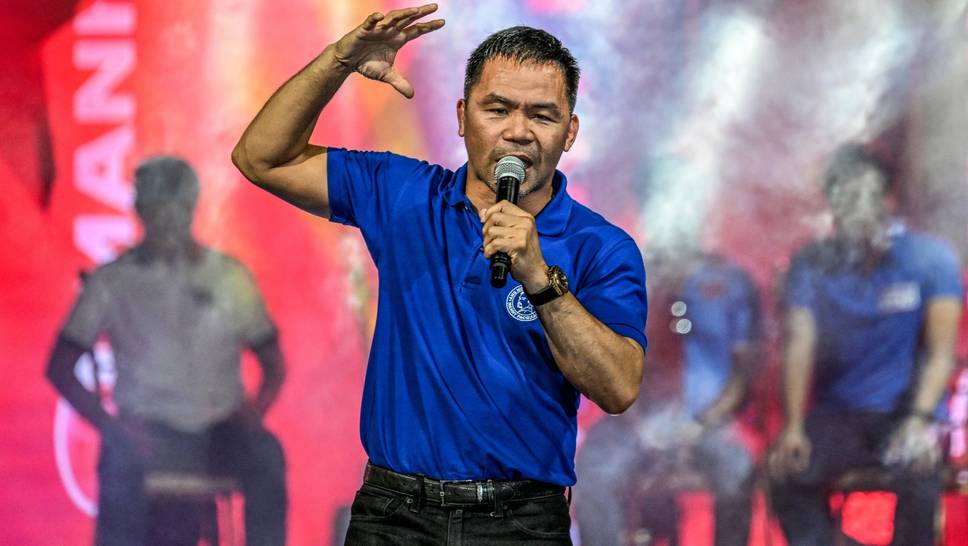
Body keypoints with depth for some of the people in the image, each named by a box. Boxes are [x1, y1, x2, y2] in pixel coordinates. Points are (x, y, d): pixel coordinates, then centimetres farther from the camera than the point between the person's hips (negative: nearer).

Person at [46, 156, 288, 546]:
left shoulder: (230, 277, 11)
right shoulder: (111, 282, 7)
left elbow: (274, 364, 15)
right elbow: (60, 368, 7)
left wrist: (255, 408, -7)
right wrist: (107, 422, -10)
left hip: (220, 428, 1)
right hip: (151, 432, -1)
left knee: (264, 454, -32)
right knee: (121, 457, -36)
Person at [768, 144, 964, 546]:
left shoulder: (931, 259, -3)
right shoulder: (812, 266, 3)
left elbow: (941, 351, -7)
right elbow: (800, 345, -6)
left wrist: (920, 420, -23)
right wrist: (793, 427, -20)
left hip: (906, 412, -2)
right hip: (838, 417, 2)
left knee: (917, 474, -34)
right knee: (788, 472, -27)